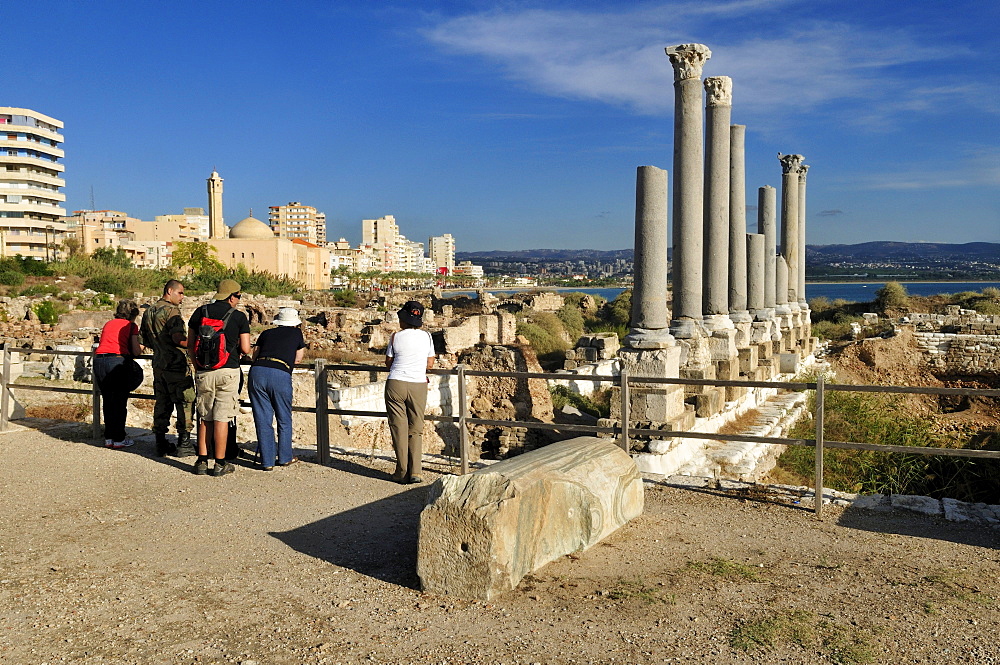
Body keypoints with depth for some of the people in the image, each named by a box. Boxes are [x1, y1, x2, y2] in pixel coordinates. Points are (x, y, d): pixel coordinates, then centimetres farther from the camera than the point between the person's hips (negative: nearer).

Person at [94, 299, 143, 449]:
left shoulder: (108, 324, 22)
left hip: (99, 359, 5)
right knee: (120, 401, 3)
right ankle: (118, 439, 7)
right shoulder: (131, 326, 7)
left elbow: (103, 343, 20)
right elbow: (135, 351, 1)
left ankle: (108, 438, 20)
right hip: (118, 360, -5)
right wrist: (140, 348, 23)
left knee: (107, 400, 14)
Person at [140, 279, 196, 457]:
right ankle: (184, 444, 0)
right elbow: (178, 339, -23)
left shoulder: (149, 312, 15)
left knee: (162, 404, 13)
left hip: (158, 365, 9)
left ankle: (161, 443, 17)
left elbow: (145, 341, 20)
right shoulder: (171, 311, -13)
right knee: (185, 403, -1)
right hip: (176, 366, -9)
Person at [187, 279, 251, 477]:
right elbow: (245, 349, -5)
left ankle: (202, 461, 13)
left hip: (203, 372, 3)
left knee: (204, 418, 12)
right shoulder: (239, 317, -3)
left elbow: (190, 346, 9)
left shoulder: (200, 312, 7)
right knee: (222, 418, 1)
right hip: (227, 372, -3)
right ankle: (220, 464, 5)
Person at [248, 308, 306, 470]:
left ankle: (267, 461, 11)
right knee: (284, 420, 14)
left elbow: (254, 356, 26)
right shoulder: (296, 333, 19)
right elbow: (297, 360, 23)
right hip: (281, 374, -2)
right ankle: (285, 458, 23)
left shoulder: (266, 333, 24)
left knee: (263, 420, 9)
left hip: (257, 372, 3)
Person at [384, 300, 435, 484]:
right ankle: (415, 472, 2)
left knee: (399, 428, 6)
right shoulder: (426, 336, 3)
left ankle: (402, 472, 8)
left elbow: (388, 362, 7)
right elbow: (430, 364, 9)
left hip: (396, 384, -1)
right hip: (419, 385, 1)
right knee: (415, 429, 9)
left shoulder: (396, 337, -2)